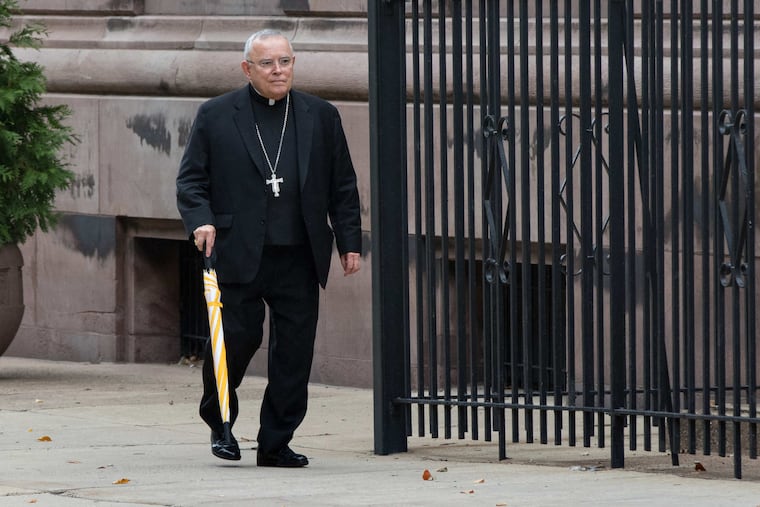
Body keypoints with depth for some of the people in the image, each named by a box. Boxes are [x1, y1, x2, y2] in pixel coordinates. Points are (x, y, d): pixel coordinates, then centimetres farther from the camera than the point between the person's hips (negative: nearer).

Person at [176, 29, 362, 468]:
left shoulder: (321, 117, 11)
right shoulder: (216, 116, 5)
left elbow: (343, 186, 14)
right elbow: (191, 180, 5)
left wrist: (350, 242, 8)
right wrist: (201, 221, -13)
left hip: (299, 261, 2)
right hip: (237, 255, -2)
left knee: (294, 350, 0)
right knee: (236, 338, -4)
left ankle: (276, 443, 9)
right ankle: (219, 422, 22)